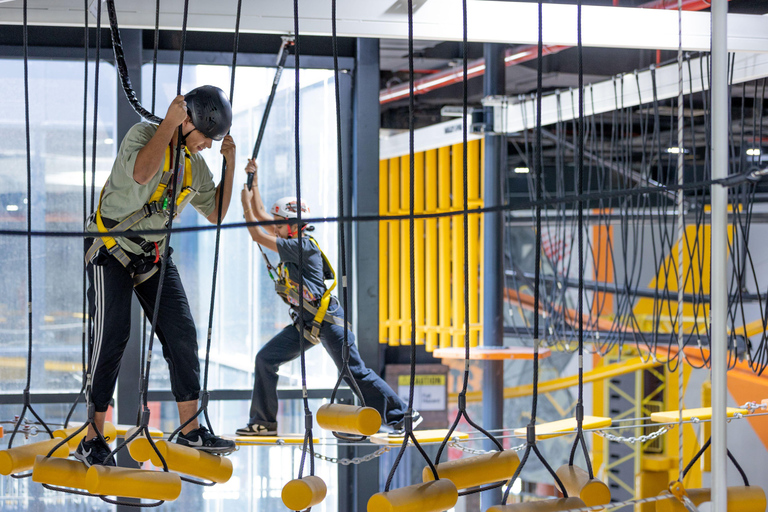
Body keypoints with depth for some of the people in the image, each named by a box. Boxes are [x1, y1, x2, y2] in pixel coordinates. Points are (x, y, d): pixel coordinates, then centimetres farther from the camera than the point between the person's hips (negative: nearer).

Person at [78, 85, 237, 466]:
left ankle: (190, 430, 5)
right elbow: (141, 172, -35)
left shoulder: (194, 164, 8)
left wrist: (230, 164, 4)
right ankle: (91, 441, -10)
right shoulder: (143, 134, -13)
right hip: (111, 249, -7)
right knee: (111, 338, -14)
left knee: (182, 333, -3)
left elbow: (215, 214, 13)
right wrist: (170, 122, -30)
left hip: (155, 256, 7)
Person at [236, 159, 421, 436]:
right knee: (266, 359, 1)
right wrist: (253, 183, 14)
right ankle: (264, 421, 7)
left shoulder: (303, 246, -17)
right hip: (304, 322, 9)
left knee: (355, 373, -8)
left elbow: (258, 236, -17)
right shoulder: (291, 241, 8)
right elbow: (260, 215, 18)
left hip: (328, 319, -9)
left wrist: (246, 202, -10)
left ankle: (401, 415, 0)